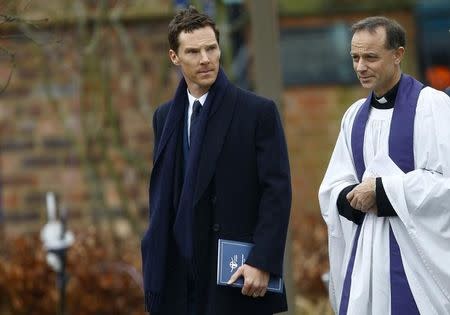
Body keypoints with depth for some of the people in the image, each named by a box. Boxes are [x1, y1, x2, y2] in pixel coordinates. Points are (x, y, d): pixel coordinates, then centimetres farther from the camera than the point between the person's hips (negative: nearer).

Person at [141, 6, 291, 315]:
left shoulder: (258, 111, -3)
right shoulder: (165, 116, 12)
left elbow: (278, 192, -8)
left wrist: (262, 263, -15)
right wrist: (154, 260, 10)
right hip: (179, 273, 4)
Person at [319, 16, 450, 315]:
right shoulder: (355, 115, 14)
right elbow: (332, 189, 13)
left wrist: (382, 191, -13)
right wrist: (355, 197, -9)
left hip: (416, 253, -6)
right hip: (364, 253, 6)